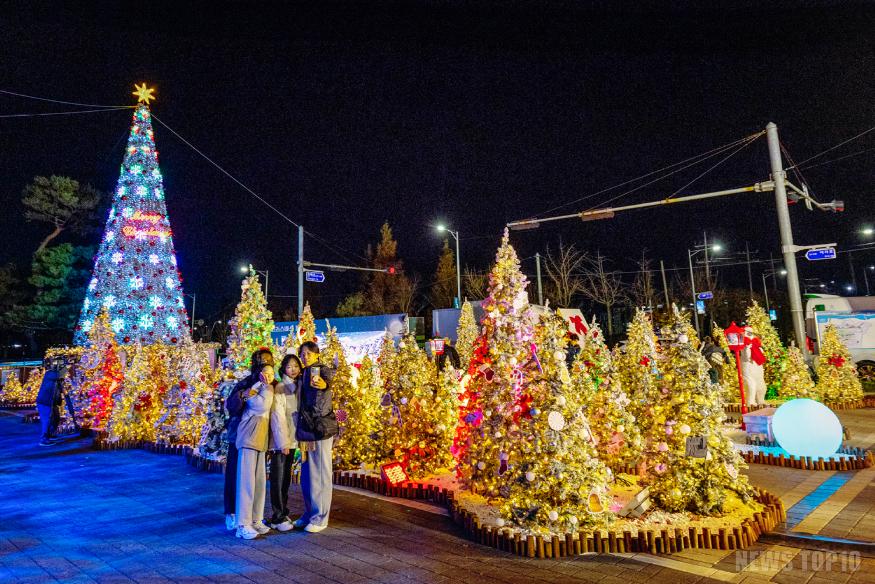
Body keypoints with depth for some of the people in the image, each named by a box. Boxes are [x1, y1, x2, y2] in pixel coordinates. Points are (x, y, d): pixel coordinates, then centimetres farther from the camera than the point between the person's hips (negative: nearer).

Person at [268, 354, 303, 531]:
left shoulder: (298, 387, 10)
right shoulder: (280, 387, -9)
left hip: (292, 438, 6)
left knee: (286, 477, 13)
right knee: (278, 478, 0)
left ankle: (284, 513, 22)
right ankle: (277, 517, 7)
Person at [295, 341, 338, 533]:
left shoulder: (322, 370, -9)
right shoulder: (303, 374, 12)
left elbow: (328, 379, -33)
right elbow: (302, 401, 11)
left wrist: (323, 384, -57)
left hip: (321, 429, -7)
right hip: (306, 429, 7)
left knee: (320, 474, -1)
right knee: (307, 475, 15)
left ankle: (320, 518, 8)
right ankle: (309, 514, 27)